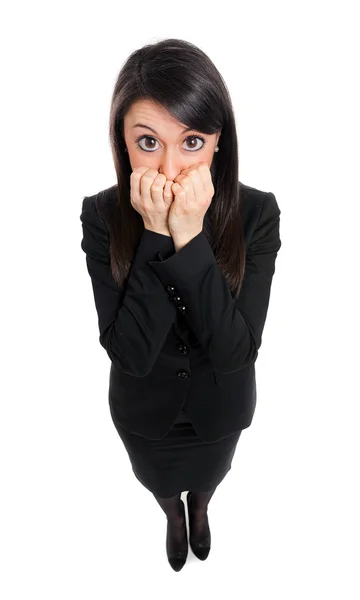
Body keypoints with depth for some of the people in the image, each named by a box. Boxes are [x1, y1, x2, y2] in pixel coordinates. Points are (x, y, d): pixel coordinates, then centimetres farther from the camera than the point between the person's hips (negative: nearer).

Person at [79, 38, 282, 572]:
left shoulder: (257, 214, -26)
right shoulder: (103, 216, -25)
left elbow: (236, 351, -30)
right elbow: (130, 352, -30)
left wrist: (190, 238, -41)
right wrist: (157, 236, -40)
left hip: (220, 406, 1)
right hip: (144, 409, 0)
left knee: (208, 476, 33)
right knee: (159, 482, 32)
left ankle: (199, 512, 72)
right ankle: (174, 518, 71)